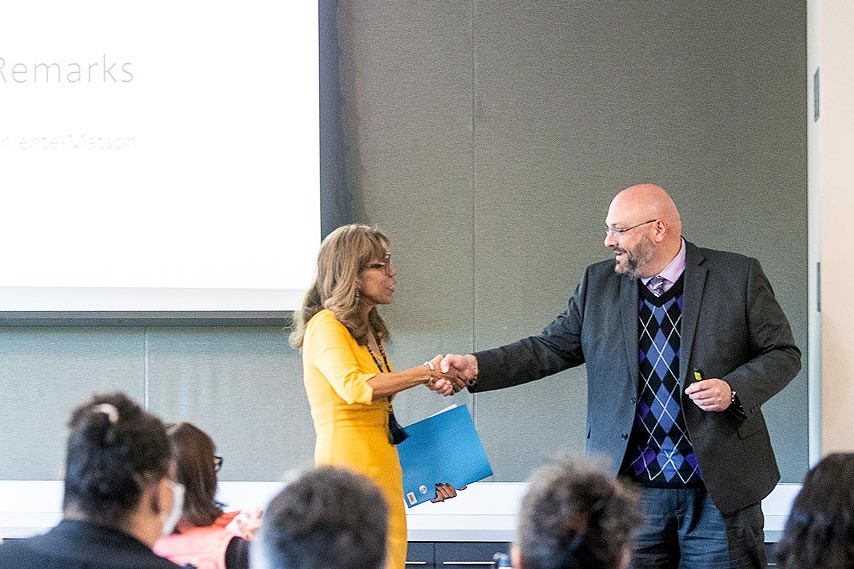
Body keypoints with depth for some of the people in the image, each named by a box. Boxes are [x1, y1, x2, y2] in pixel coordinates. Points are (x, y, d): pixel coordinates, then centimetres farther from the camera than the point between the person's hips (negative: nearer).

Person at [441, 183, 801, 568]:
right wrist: (476, 367, -5)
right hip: (632, 490, 3)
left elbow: (783, 352, 3)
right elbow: (552, 348, 8)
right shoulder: (598, 284, 9)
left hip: (718, 491, -2)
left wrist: (734, 390, -15)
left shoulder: (739, 276, -1)